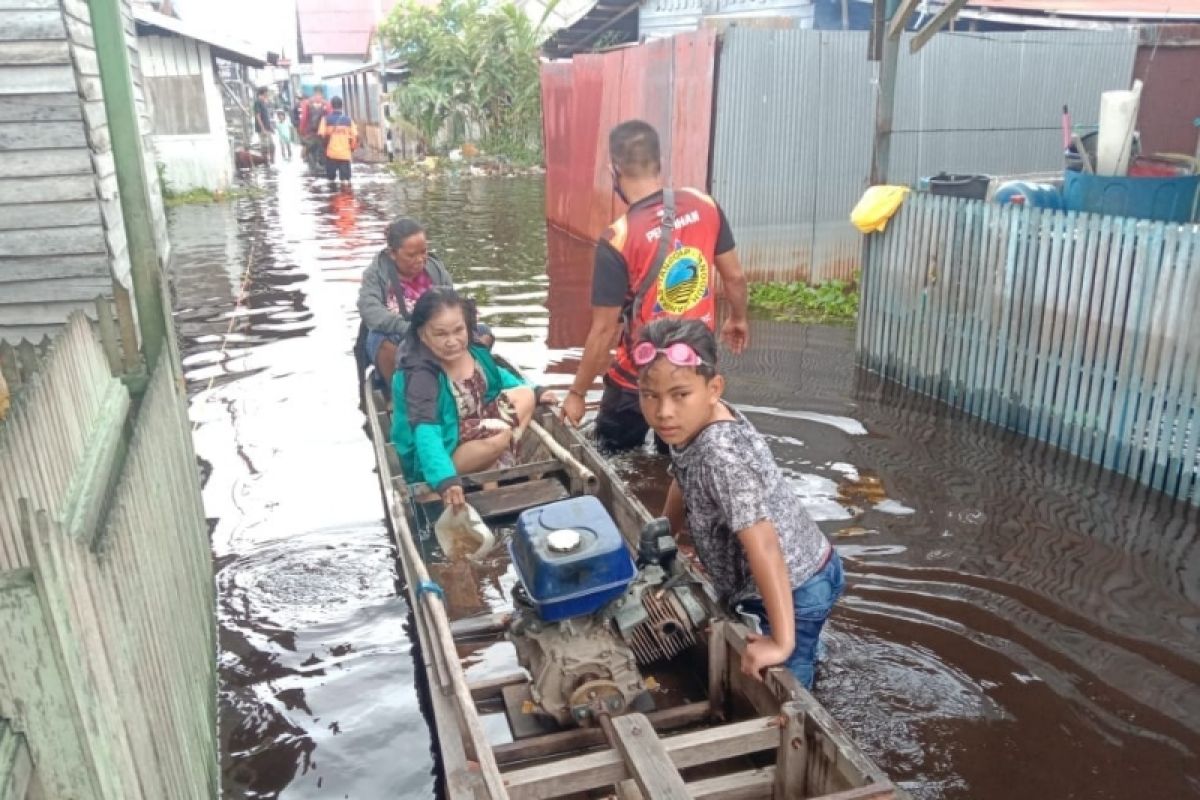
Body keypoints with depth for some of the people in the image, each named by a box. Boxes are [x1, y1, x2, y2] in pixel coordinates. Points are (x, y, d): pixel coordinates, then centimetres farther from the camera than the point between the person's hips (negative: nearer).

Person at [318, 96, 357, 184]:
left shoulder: (326, 119, 2)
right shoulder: (348, 120, 7)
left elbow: (321, 135, -7)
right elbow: (355, 136, 2)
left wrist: (325, 145, 10)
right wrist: (351, 149, 16)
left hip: (331, 153, -1)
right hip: (345, 153, 1)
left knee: (331, 176, 10)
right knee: (345, 177, 1)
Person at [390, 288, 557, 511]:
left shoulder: (471, 349, -7)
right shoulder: (420, 375, -29)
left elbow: (496, 375, 15)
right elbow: (425, 431, -41)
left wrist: (534, 392, 14)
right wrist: (445, 479, -54)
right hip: (444, 451, -9)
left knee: (525, 396, -2)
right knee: (500, 435, -32)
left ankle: (497, 465, -6)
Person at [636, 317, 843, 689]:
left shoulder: (721, 453, -36)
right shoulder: (691, 422, -7)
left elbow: (763, 545, -39)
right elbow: (684, 483, 13)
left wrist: (781, 642, -38)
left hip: (794, 590, -9)